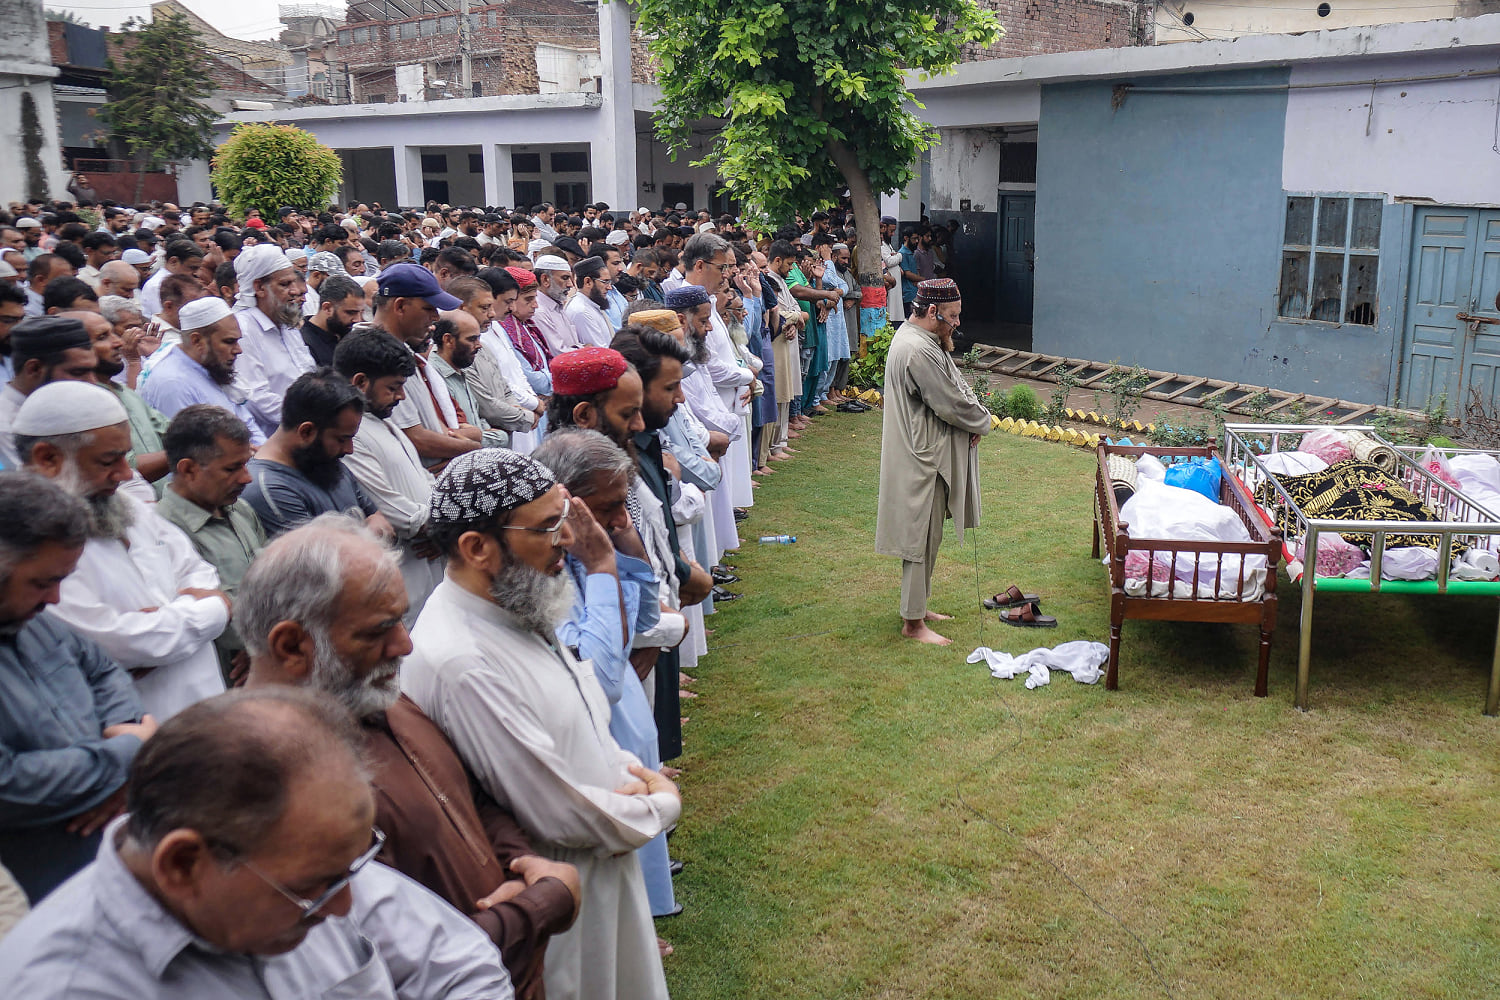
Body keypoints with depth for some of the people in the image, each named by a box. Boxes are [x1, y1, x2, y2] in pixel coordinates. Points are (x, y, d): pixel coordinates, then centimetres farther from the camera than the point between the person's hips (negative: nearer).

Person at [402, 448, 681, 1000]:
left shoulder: (514, 608, -2)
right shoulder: (458, 662, -31)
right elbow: (561, 816, -26)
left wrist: (634, 771, -6)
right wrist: (662, 805, -11)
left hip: (607, 866, 8)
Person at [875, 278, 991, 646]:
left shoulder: (915, 336, 10)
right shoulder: (918, 351, -25)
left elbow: (955, 386, 13)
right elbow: (952, 405, -22)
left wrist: (972, 409, -5)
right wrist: (982, 421, -4)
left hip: (925, 454, 11)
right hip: (923, 460, -11)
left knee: (925, 535, 19)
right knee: (922, 537, -1)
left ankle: (917, 606, 32)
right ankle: (913, 622, 10)